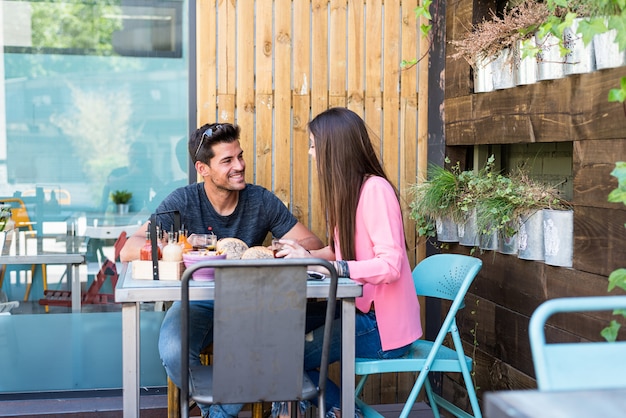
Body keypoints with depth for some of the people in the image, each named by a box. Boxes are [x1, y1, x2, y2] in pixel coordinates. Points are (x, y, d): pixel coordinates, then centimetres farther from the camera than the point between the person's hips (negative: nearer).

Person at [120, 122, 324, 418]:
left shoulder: (261, 201, -2)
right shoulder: (184, 202, -8)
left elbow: (313, 244, -3)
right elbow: (129, 251, -16)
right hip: (196, 302, -1)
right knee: (173, 352, -32)